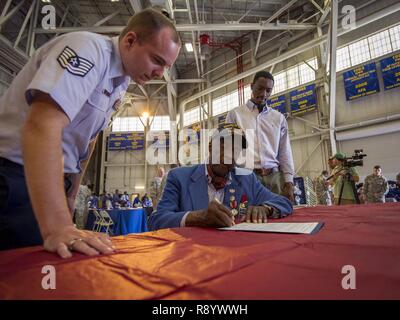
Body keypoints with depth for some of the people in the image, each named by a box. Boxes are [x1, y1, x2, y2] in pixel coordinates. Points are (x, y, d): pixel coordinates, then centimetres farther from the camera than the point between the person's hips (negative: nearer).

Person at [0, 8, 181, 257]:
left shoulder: (121, 82, 7)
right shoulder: (89, 49, -18)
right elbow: (42, 126, -32)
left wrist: (70, 196, 15)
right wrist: (56, 227, -38)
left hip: (58, 179, 8)